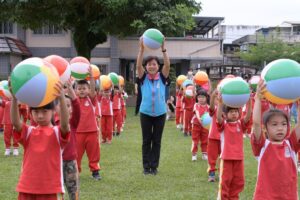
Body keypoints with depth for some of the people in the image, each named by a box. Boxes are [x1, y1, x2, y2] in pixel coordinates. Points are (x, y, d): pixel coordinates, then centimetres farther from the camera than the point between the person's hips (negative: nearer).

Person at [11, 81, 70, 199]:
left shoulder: (57, 132, -3)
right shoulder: (28, 132, 4)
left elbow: (65, 124, -25)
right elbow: (15, 122, -15)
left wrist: (62, 99, -42)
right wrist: (14, 98, -33)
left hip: (52, 189, -3)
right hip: (27, 188, 3)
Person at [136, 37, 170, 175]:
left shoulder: (162, 77, -2)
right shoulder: (143, 78, -3)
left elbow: (167, 65, -17)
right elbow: (138, 65, -18)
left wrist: (163, 48, -26)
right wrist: (141, 48, -28)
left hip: (160, 113, 0)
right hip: (145, 113, 0)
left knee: (157, 141, 7)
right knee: (146, 140, 7)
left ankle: (154, 166, 15)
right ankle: (146, 166, 14)